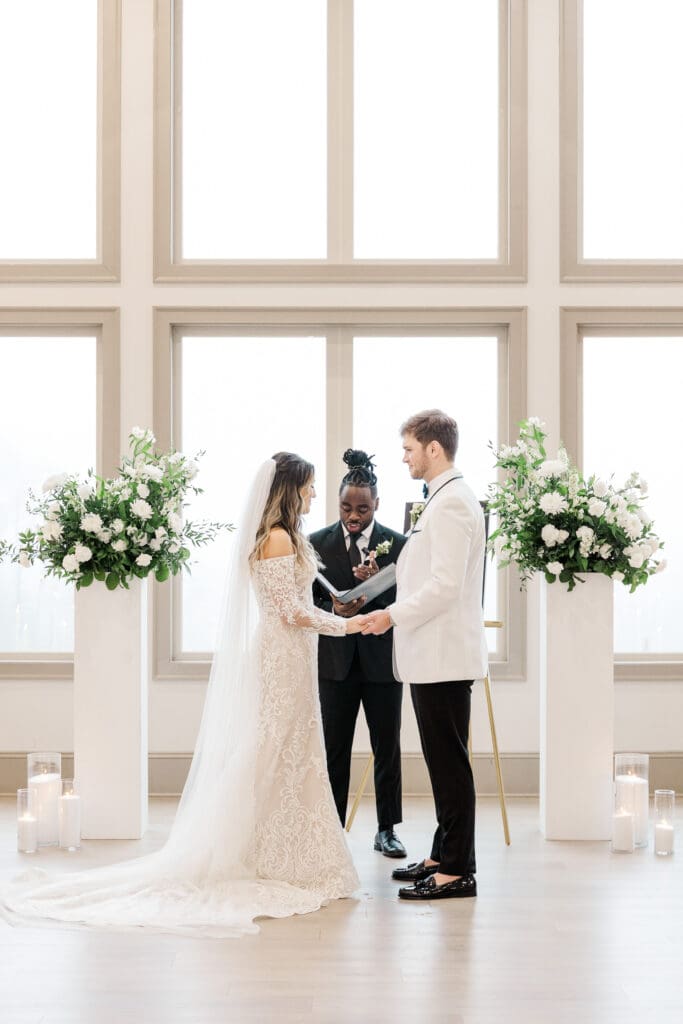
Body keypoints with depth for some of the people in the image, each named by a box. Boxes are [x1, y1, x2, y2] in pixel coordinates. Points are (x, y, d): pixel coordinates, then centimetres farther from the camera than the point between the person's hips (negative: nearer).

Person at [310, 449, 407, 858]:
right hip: (336, 660, 1)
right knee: (334, 750, 4)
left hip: (382, 660, 0)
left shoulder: (397, 544, -2)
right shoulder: (318, 543, 1)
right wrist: (333, 609, -17)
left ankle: (387, 830, 20)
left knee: (388, 748, 8)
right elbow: (308, 601, 4)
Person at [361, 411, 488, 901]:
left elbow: (445, 585, -22)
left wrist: (394, 615, -16)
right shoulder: (448, 498, 18)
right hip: (436, 654, 11)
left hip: (444, 656, -11)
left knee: (449, 762, -5)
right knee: (444, 761, 15)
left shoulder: (451, 502, -15)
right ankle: (445, 855, 25)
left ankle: (458, 870, 1)